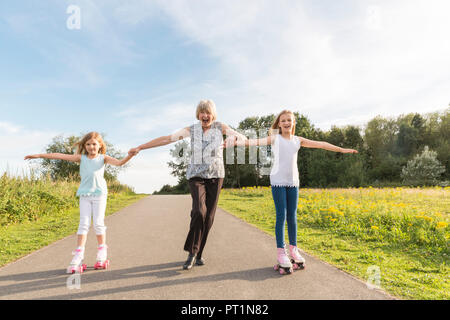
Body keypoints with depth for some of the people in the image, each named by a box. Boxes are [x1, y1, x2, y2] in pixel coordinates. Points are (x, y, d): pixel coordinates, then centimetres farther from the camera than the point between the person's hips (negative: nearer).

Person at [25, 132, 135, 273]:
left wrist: (130, 155, -30)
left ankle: (102, 255, 15)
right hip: (84, 195, 1)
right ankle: (78, 257, 0)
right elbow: (61, 156, 0)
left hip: (99, 194, -1)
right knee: (83, 224, -2)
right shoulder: (81, 158, 5)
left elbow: (119, 162, -13)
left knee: (98, 223, 1)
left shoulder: (103, 158, 1)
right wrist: (40, 155, -2)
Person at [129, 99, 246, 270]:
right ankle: (192, 252, -6)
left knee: (208, 217, 2)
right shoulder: (191, 130, 2)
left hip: (215, 176, 1)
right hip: (196, 176, -1)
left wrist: (233, 137, -27)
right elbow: (166, 139, 2)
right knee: (199, 211, -22)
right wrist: (140, 147, 1)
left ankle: (198, 253, 20)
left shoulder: (220, 127, 2)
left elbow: (243, 138, -2)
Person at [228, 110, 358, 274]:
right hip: (278, 182, -3)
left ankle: (293, 250, 23)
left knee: (292, 217, 9)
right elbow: (256, 141, -15)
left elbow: (320, 144, 13)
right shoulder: (275, 138, 0)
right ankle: (281, 253, 5)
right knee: (281, 216, -4)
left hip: (293, 182, 4)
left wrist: (342, 150, 17)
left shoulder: (298, 140, 11)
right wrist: (235, 142, -30)